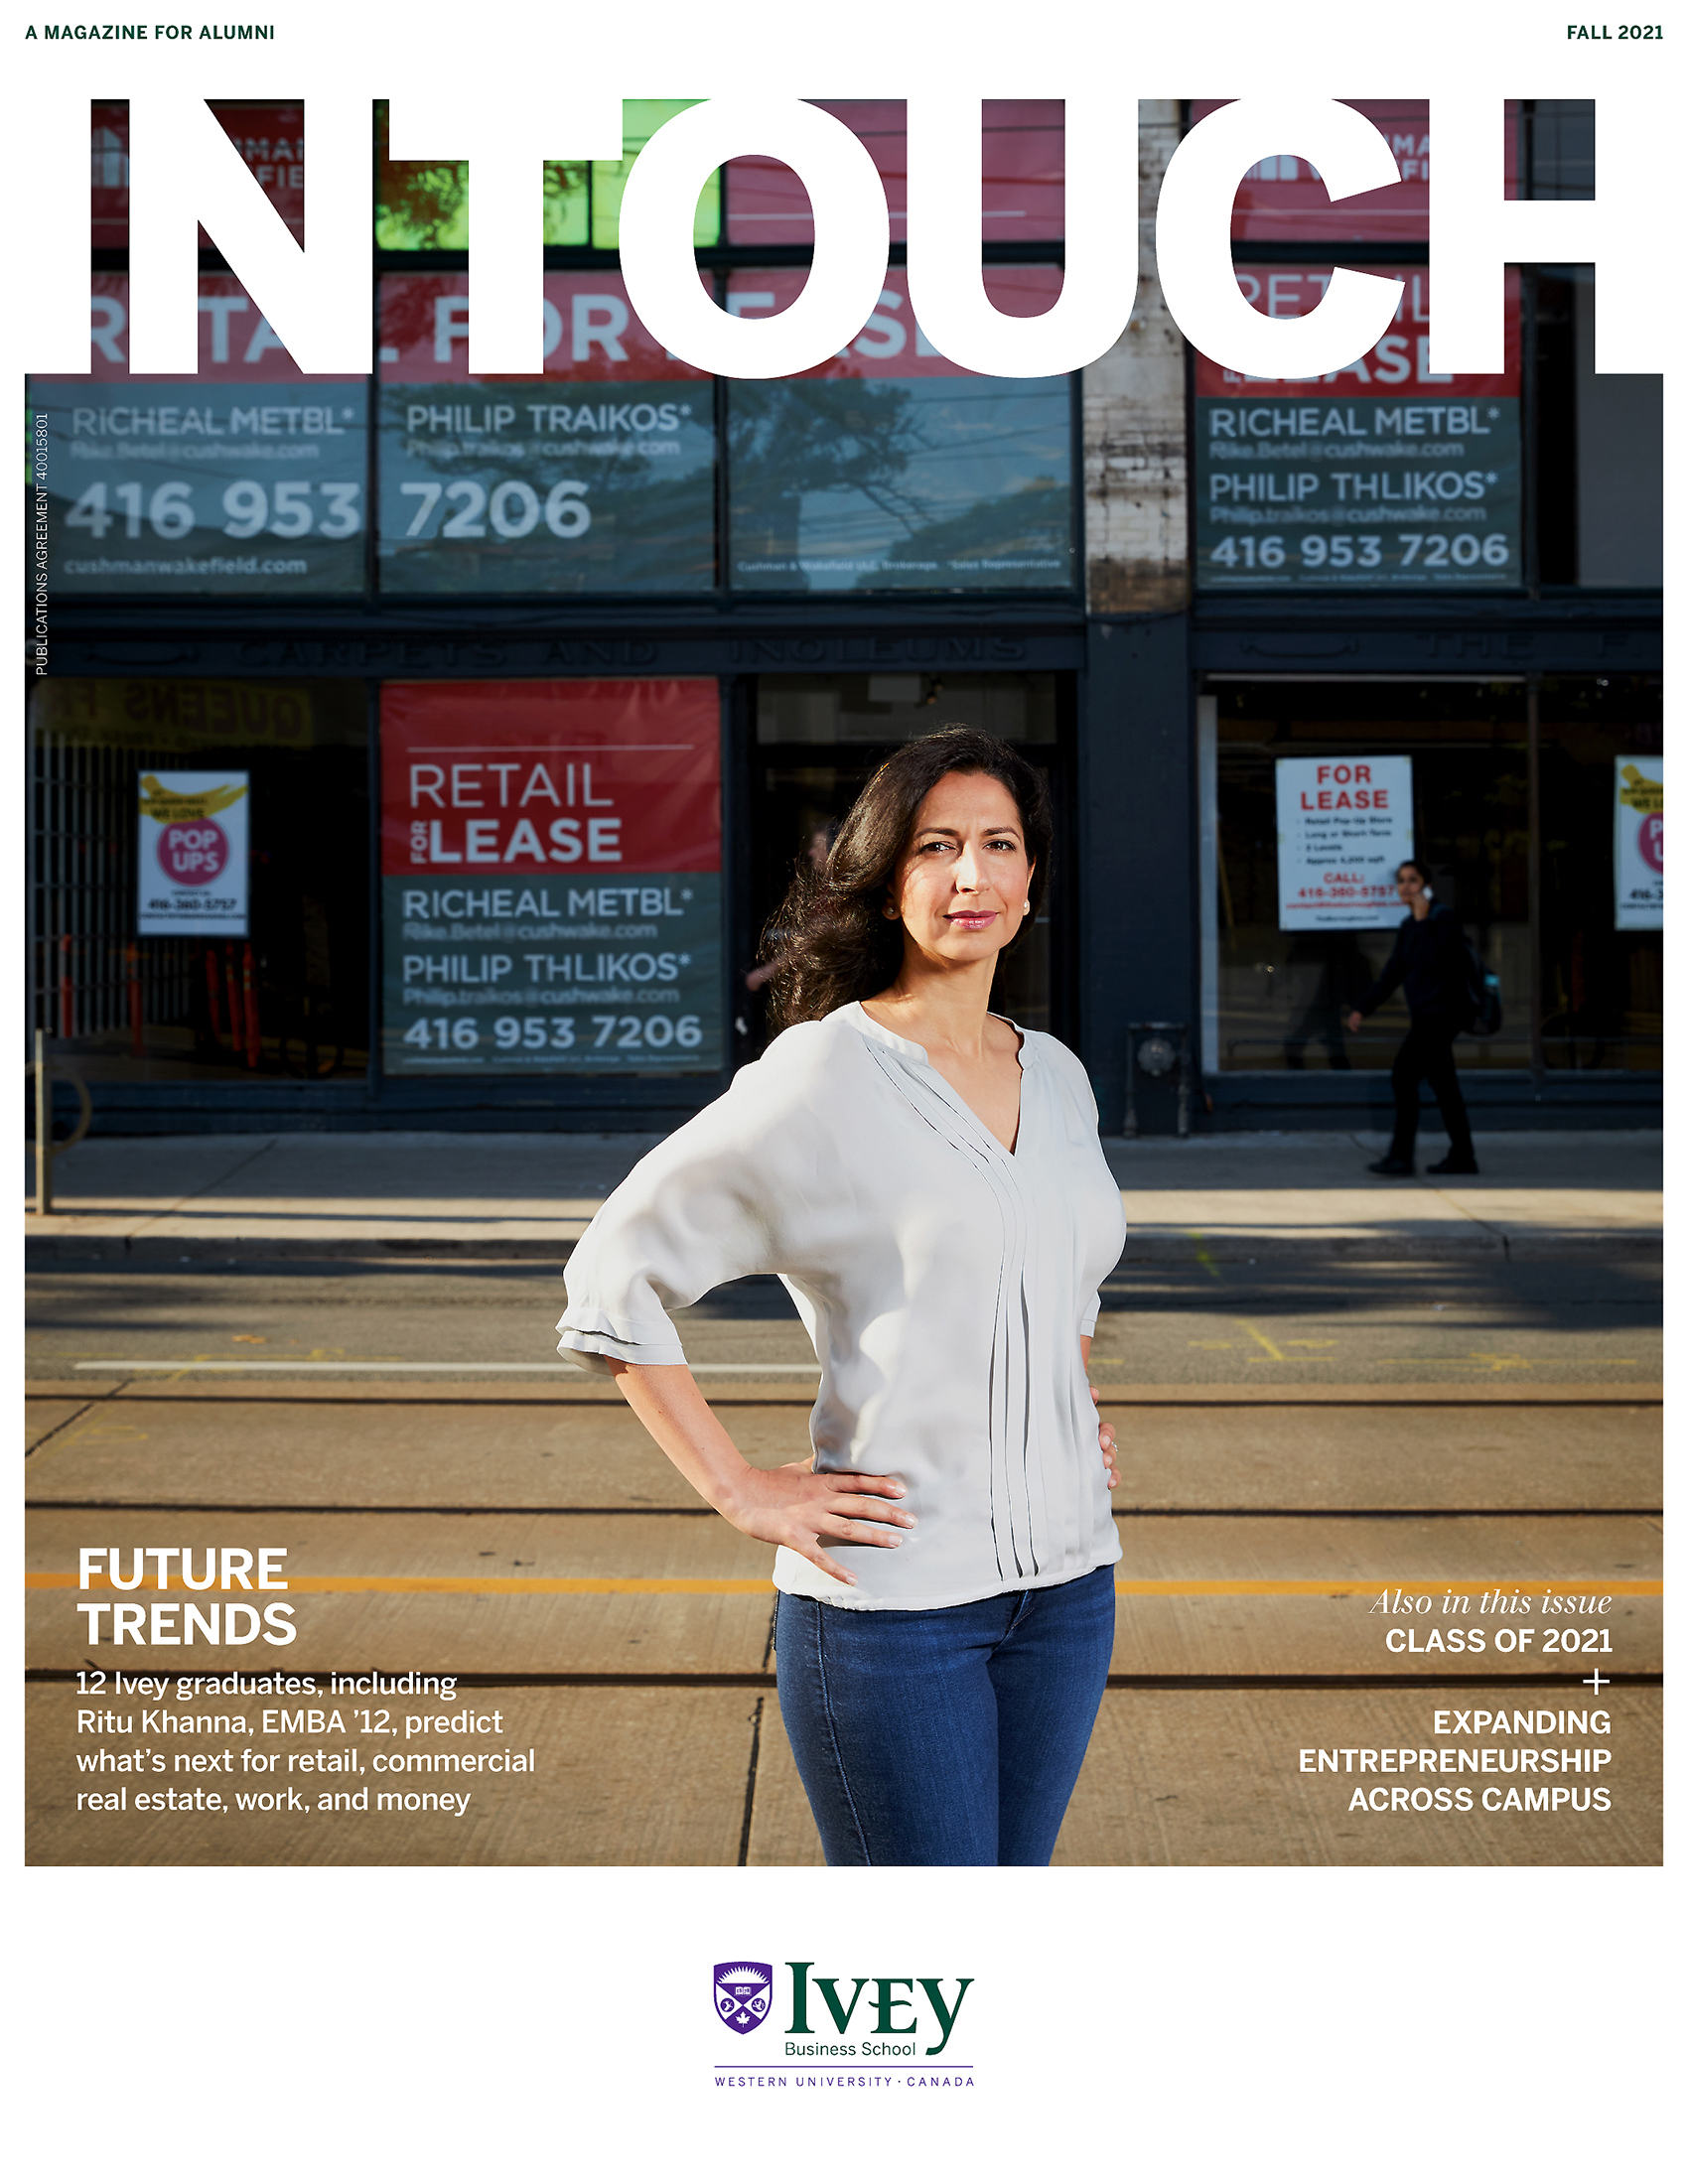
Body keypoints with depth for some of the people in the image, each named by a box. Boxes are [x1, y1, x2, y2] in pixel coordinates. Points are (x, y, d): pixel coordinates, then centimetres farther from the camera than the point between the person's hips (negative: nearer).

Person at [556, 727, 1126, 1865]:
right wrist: (741, 1492, -11)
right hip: (893, 1595, -6)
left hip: (1067, 1582, 6)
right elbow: (613, 1280, -9)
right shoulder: (823, 1076, -10)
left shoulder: (1058, 1076, 10)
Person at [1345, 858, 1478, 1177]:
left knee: (1404, 1076, -12)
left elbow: (1437, 959, -23)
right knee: (1443, 1085, 9)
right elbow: (1392, 972, 20)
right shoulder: (1409, 926, 16)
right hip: (1427, 1014, 9)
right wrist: (1363, 1008, 18)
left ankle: (1400, 1156, -11)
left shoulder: (1442, 917, -9)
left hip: (1440, 1012, -9)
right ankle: (1461, 1157, 13)